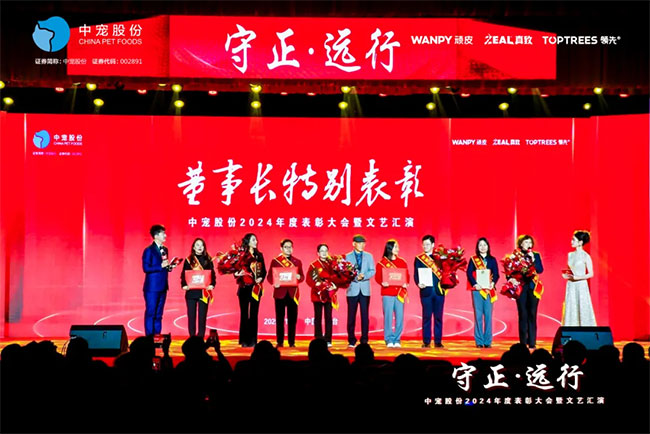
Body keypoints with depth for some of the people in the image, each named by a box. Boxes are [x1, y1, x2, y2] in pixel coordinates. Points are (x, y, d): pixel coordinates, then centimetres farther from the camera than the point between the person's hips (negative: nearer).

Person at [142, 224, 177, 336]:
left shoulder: (164, 249, 13)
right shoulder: (149, 250, -9)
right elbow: (146, 268, -16)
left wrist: (169, 267, 1)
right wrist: (161, 266, -20)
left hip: (163, 286, 7)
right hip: (152, 287, -7)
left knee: (159, 314, 11)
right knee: (150, 313, -2)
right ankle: (149, 337, 4)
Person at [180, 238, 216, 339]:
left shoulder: (208, 260, 7)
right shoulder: (188, 260, 6)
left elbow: (212, 274, 5)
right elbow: (183, 275, 5)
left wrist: (212, 285, -11)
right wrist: (184, 285, -11)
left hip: (204, 292, 0)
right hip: (191, 292, 0)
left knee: (202, 316, 1)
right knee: (191, 316, 3)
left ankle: (201, 337, 7)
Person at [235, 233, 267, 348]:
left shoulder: (259, 255, 11)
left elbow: (264, 271, 12)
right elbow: (236, 270, -1)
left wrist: (261, 278, -6)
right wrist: (237, 274, -22)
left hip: (256, 288, 3)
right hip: (244, 288, -2)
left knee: (254, 314, 1)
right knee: (244, 314, 1)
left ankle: (252, 340, 6)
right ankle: (244, 340, 7)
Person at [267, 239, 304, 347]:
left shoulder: (297, 262, 12)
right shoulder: (275, 261, 6)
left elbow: (302, 276, 11)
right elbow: (269, 276, 4)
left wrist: (299, 277, -13)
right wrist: (274, 283, -16)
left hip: (293, 293, 1)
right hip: (280, 293, -1)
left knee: (292, 318, 1)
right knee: (280, 318, 2)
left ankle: (292, 342, 8)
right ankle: (280, 342, 8)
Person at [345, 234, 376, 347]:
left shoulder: (368, 256, 11)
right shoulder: (348, 256, 6)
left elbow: (372, 271, 3)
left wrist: (363, 276, -15)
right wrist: (355, 277, -16)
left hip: (365, 290, 1)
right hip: (352, 289, -1)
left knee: (365, 316, 0)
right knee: (351, 316, 0)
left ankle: (364, 340, 5)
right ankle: (351, 340, 7)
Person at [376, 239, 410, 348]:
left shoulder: (402, 262, 12)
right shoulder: (382, 263, 3)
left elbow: (407, 276, 10)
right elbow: (377, 277, -1)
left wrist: (406, 284, -9)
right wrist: (382, 283, -20)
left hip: (399, 293, 3)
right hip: (387, 293, -3)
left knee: (400, 317, -1)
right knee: (388, 316, -4)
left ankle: (397, 340, 8)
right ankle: (389, 340, 3)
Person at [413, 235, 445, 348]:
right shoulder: (419, 258, 7)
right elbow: (416, 274, 1)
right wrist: (418, 283, -17)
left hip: (439, 291, 1)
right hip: (426, 291, -1)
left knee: (438, 317, 3)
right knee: (426, 317, 1)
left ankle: (438, 341, 9)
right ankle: (426, 341, 7)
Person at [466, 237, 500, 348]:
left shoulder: (492, 260, 11)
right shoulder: (473, 259, 7)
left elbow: (496, 274, 5)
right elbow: (469, 273, -1)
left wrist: (493, 283, -14)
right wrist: (474, 284, -15)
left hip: (488, 290, 1)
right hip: (477, 290, -1)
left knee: (488, 315, -1)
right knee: (478, 315, -3)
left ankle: (488, 341, 5)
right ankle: (479, 342, 2)